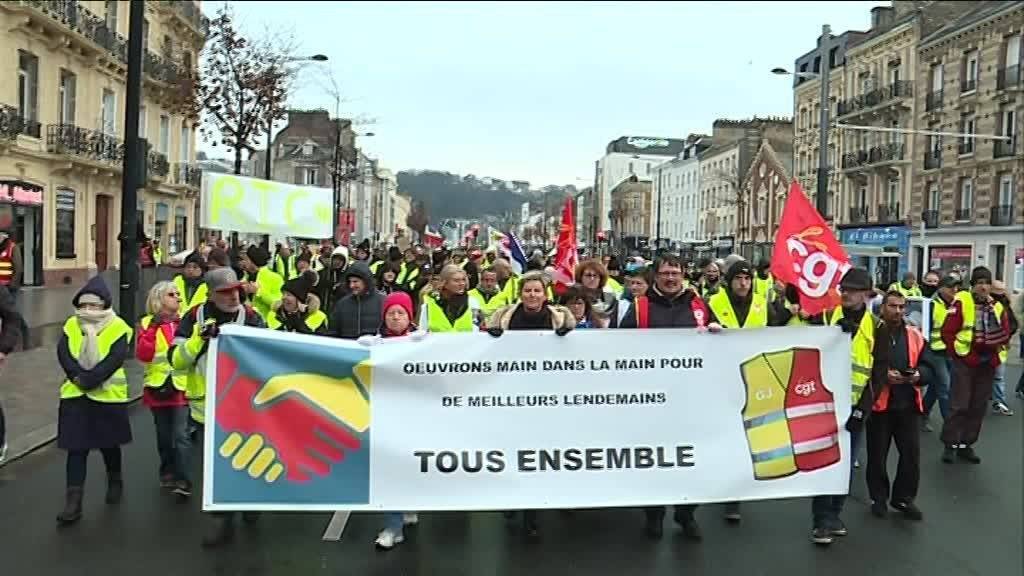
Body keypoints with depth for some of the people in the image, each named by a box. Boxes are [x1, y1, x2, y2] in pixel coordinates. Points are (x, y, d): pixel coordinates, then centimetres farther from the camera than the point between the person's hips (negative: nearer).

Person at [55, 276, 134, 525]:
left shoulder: (118, 327, -7)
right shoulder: (71, 325, 4)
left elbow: (116, 358, -19)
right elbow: (63, 353, -6)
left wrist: (91, 379, -25)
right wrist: (79, 376, -21)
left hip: (108, 395, -2)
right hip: (75, 394, 2)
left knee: (109, 444, 13)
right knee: (76, 448, -1)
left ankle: (115, 482, 39)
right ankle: (73, 503, 2)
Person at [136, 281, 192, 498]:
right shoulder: (148, 323, 2)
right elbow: (143, 355, -10)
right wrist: (152, 330, -17)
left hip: (182, 386, -1)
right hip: (158, 386, 1)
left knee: (181, 435, -9)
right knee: (164, 435, 14)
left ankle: (184, 481, -9)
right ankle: (168, 474, 30)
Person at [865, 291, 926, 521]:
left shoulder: (914, 335, 7)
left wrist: (918, 375, -8)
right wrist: (883, 376, -19)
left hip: (909, 404, 3)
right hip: (879, 403, -3)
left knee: (912, 453, 6)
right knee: (877, 455, 7)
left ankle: (904, 498, 22)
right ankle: (879, 498, 23)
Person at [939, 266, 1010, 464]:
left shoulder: (997, 306, 5)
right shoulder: (961, 301, -10)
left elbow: (1005, 332, 13)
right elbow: (947, 332, -10)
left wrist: (996, 346, -3)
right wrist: (957, 352, -11)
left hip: (987, 363, 5)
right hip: (965, 360, -5)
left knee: (978, 406, 10)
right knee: (959, 405, -5)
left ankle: (966, 445, 20)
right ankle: (951, 445, 5)